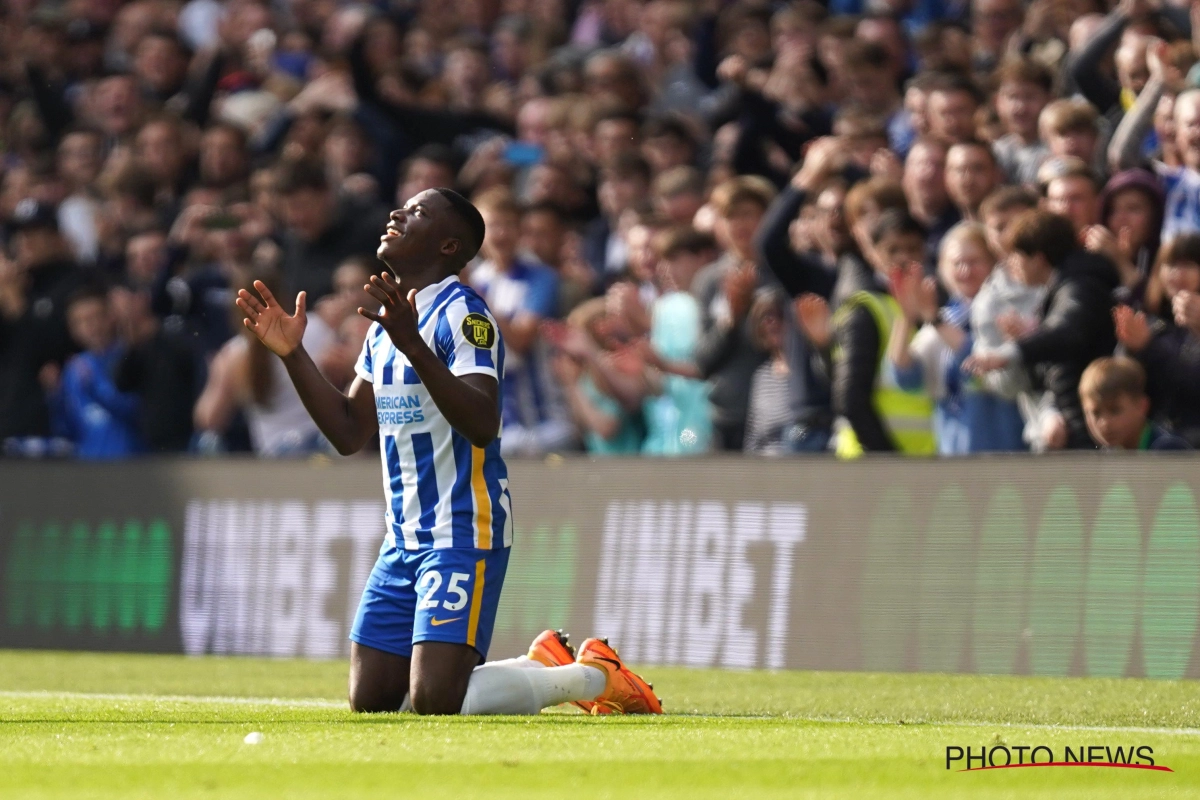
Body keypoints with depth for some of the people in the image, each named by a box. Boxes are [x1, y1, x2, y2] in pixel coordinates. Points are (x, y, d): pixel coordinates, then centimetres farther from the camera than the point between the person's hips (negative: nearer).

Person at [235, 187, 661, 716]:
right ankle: (543, 665, 20)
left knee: (435, 701, -19)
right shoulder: (389, 322, 15)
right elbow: (349, 433, 19)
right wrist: (292, 354, 11)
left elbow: (482, 426, -26)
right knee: (370, 698, 5)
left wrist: (413, 346, -35)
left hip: (463, 533, -9)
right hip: (406, 537, 9)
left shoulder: (461, 314, -13)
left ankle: (593, 677, 3)